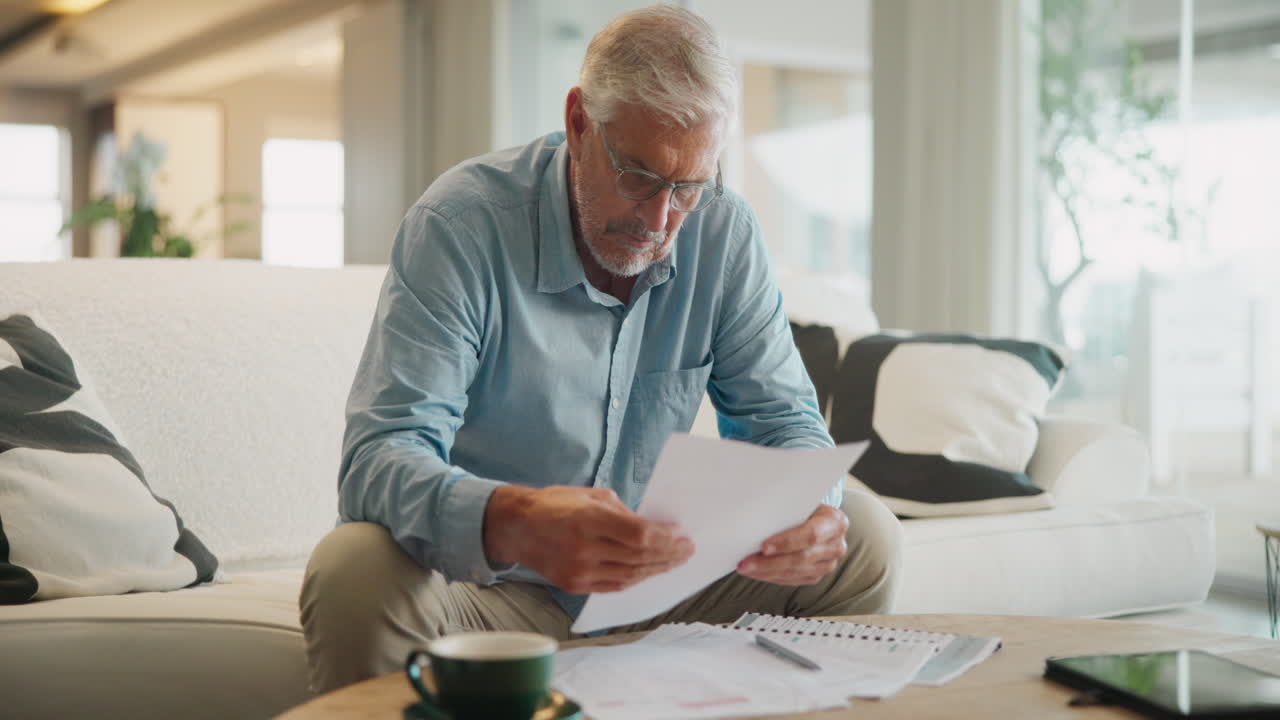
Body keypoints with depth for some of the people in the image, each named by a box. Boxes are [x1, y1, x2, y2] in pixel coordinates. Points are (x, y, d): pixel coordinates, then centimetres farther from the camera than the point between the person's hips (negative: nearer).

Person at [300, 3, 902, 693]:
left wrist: (810, 503, -26)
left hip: (649, 578, 4)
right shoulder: (461, 223, -20)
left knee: (863, 533, -8)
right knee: (356, 571, -35)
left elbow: (782, 416, 0)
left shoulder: (722, 231, -4)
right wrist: (509, 523, -51)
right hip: (486, 579, -4)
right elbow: (379, 459, -28)